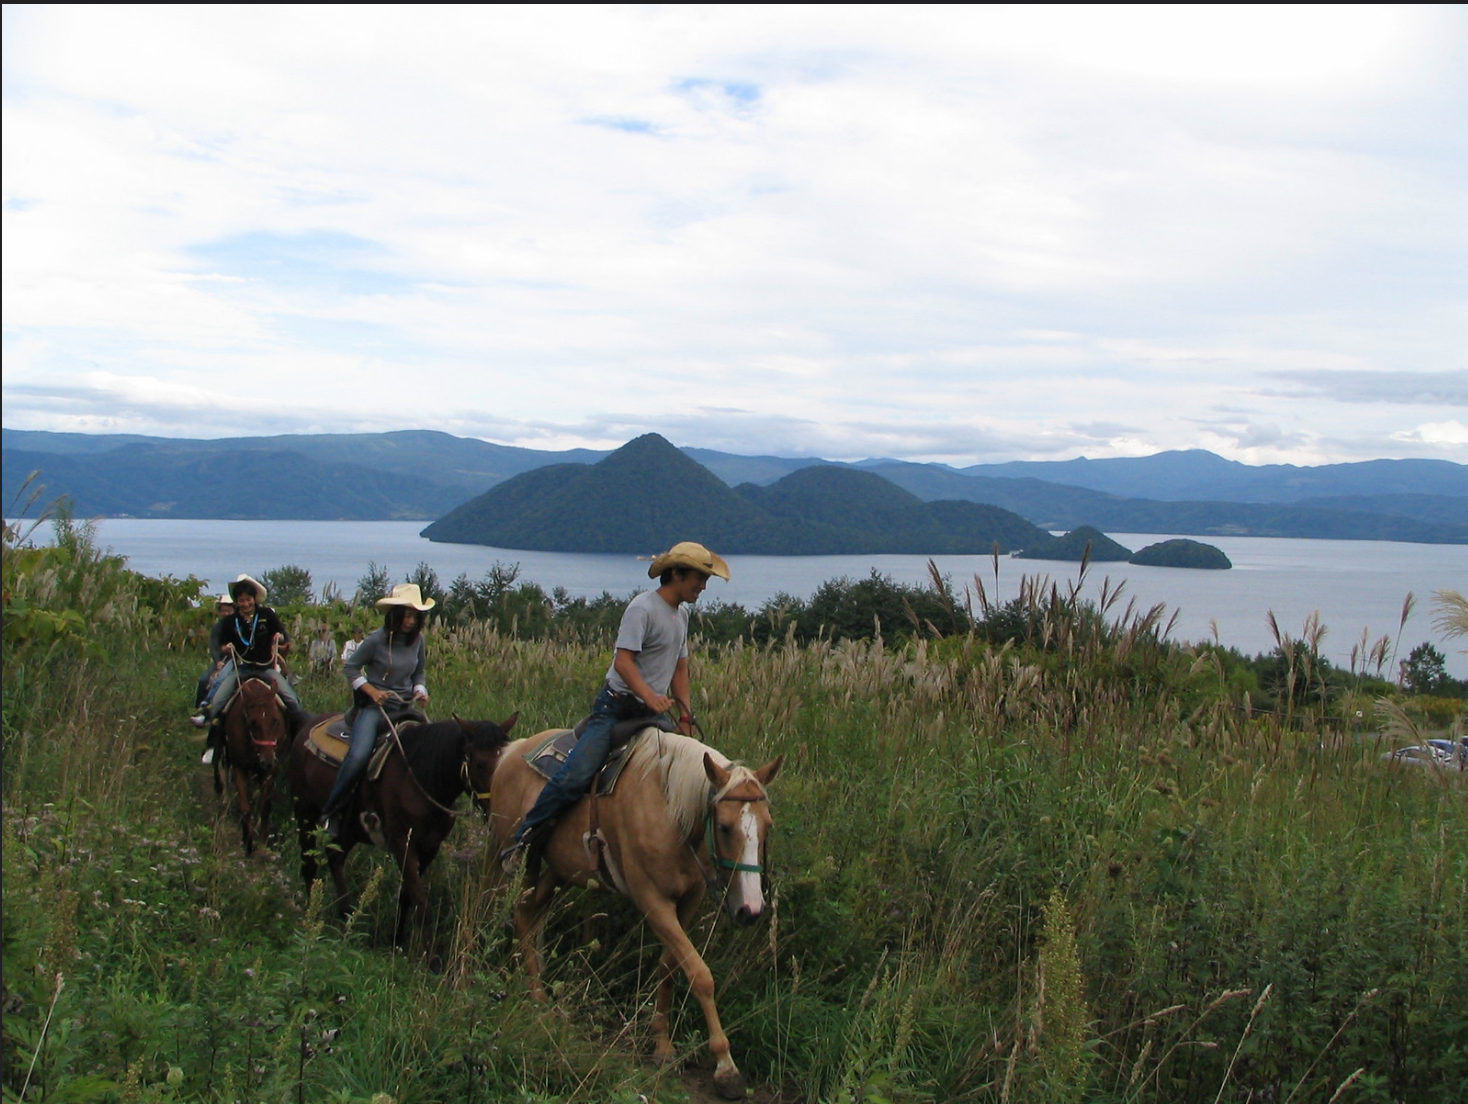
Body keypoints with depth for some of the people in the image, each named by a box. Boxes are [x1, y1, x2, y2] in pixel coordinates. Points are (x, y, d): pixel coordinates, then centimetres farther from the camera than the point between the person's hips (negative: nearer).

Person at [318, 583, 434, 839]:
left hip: (405, 707, 5)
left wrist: (420, 692, -5)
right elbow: (350, 668, -2)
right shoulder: (377, 640, -10)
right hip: (374, 707, -5)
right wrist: (372, 690, -14)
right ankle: (332, 812, -13)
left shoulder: (417, 640, 4)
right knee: (358, 755, -27)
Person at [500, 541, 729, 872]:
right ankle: (522, 841, -7)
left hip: (652, 714, 8)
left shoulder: (682, 613, 14)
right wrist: (650, 696, -34)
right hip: (616, 707, -8)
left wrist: (685, 716, 7)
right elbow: (623, 660, -21)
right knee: (575, 777, -19)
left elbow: (680, 668, 17)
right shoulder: (643, 607, -12)